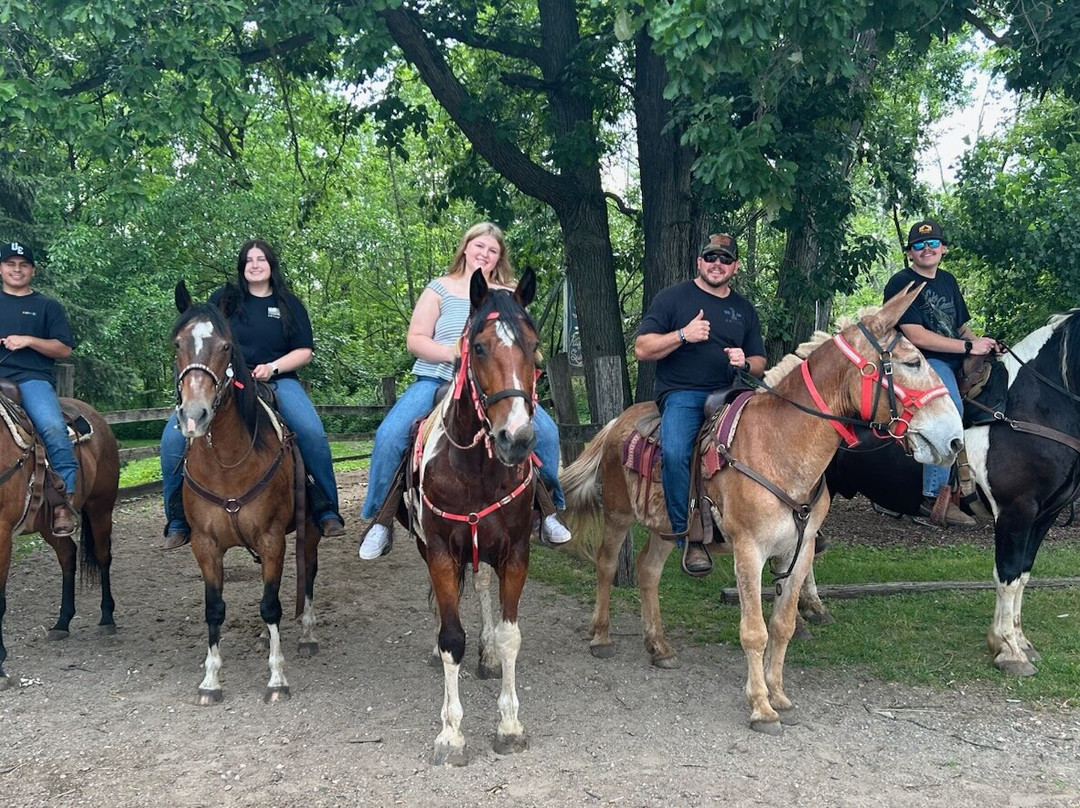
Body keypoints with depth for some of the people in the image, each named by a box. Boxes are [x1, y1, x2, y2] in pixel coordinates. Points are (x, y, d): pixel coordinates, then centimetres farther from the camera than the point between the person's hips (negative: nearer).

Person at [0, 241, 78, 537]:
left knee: (53, 427, -30)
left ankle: (64, 500, -29)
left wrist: (28, 340, -7)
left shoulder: (47, 307, 16)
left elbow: (64, 349, 8)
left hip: (32, 379, -2)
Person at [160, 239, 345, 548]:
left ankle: (327, 512, -14)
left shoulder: (289, 304, 10)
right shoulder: (223, 299, 11)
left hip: (277, 381, 0)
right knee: (173, 436, -20)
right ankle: (178, 520, -7)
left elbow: (305, 351, 6)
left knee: (313, 433, -27)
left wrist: (274, 366, -11)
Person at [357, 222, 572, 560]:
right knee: (390, 435, -24)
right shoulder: (440, 289, 7)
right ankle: (380, 519, -8)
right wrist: (452, 353, -15)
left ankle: (548, 509, 1)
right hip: (437, 381, -1)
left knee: (546, 430, -19)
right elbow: (415, 340, 1)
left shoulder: (507, 296, 13)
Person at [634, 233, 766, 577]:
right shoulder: (673, 297, 8)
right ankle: (690, 537, -22)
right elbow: (642, 349, 2)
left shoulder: (744, 309, 20)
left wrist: (746, 363, -2)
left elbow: (760, 364, 23)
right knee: (675, 452, -33)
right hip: (682, 395, -4)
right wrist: (683, 335, -13)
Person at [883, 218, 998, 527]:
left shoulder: (947, 280, 19)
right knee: (950, 408, -31)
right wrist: (969, 347, -14)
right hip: (921, 361, -9)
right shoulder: (901, 284, -5)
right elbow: (917, 336, -15)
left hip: (954, 360, 9)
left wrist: (981, 341, 0)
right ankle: (934, 496, -28)